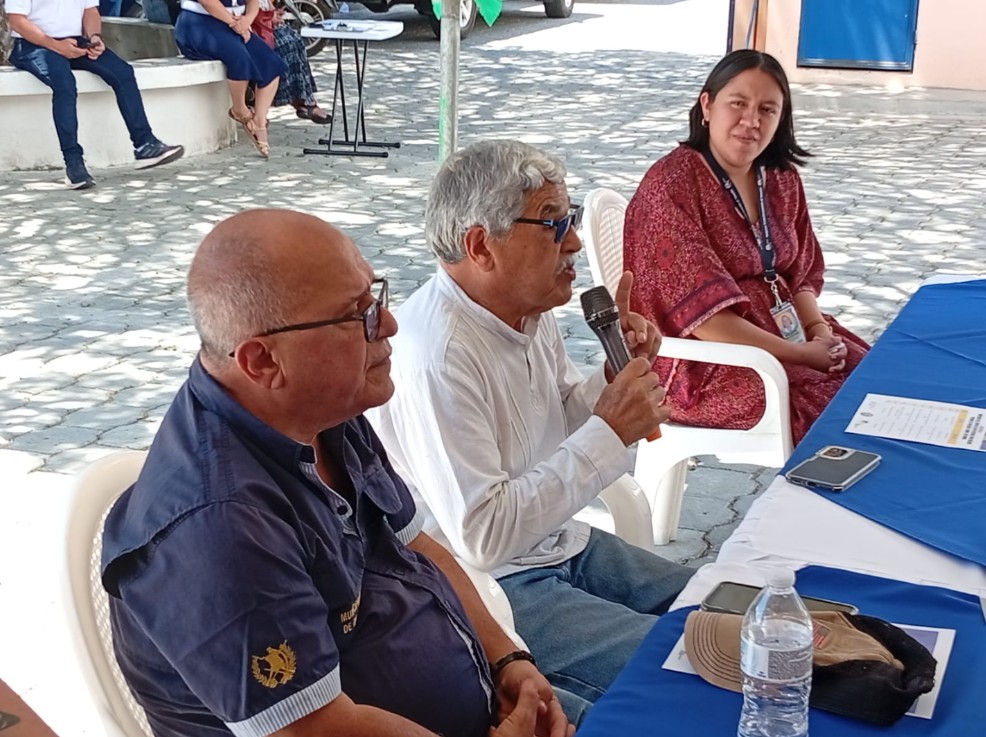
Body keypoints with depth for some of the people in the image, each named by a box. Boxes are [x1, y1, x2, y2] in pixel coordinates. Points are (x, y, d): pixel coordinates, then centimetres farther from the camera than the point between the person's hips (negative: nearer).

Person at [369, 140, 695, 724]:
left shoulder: (529, 307, 0)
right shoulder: (436, 356, -28)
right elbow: (483, 537, -30)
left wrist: (618, 375, -7)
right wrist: (611, 432, -26)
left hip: (564, 544, 9)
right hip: (489, 586, -9)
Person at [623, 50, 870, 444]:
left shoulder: (780, 179, 7)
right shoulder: (671, 185, -17)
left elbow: (801, 273, 14)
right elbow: (700, 312, -22)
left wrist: (819, 331, -7)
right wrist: (800, 353, -19)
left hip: (784, 330, 8)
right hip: (703, 363, -8)